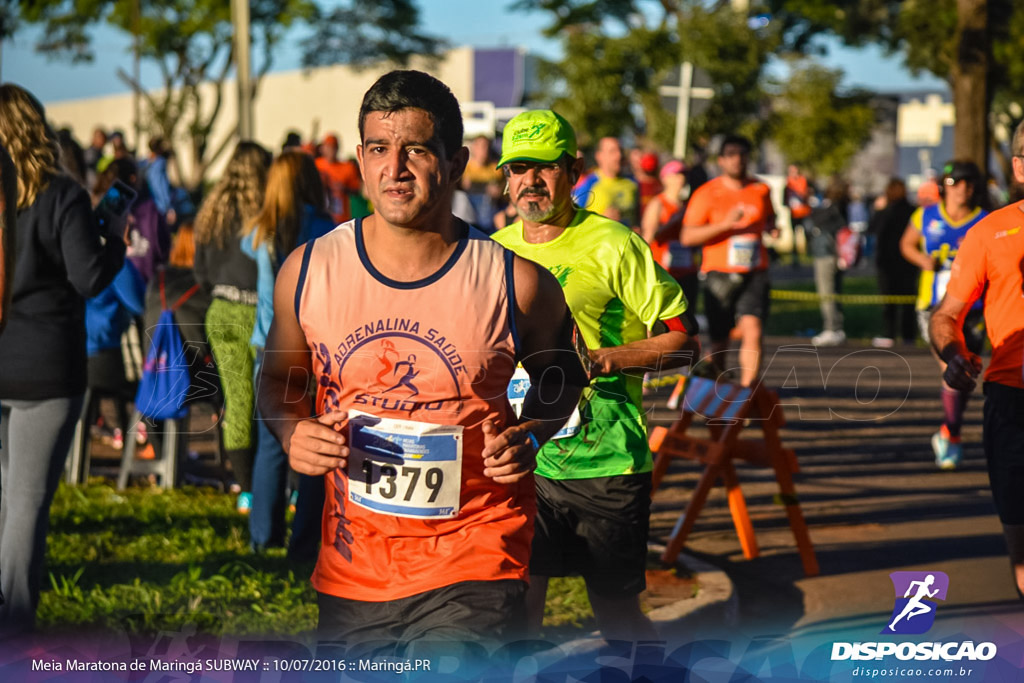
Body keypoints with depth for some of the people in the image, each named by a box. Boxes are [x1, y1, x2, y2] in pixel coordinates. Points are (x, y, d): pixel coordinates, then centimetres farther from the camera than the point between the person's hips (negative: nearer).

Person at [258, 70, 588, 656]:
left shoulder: (518, 283, -7)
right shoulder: (306, 272, -2)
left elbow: (562, 374, 12)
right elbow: (279, 378, 16)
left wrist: (532, 435, -7)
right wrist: (293, 433, -5)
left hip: (473, 568, -3)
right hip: (350, 570, 3)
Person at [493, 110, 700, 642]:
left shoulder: (612, 245, -6)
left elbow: (683, 341, -6)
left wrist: (603, 359, -19)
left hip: (608, 464, -4)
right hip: (521, 463, 4)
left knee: (618, 615, 3)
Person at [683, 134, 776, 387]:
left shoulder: (761, 191, 11)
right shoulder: (706, 193, -1)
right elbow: (687, 237, -7)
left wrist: (771, 226, 7)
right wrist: (726, 224, -18)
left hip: (754, 274, 2)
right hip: (719, 274, -2)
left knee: (752, 330, -17)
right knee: (719, 341, 3)